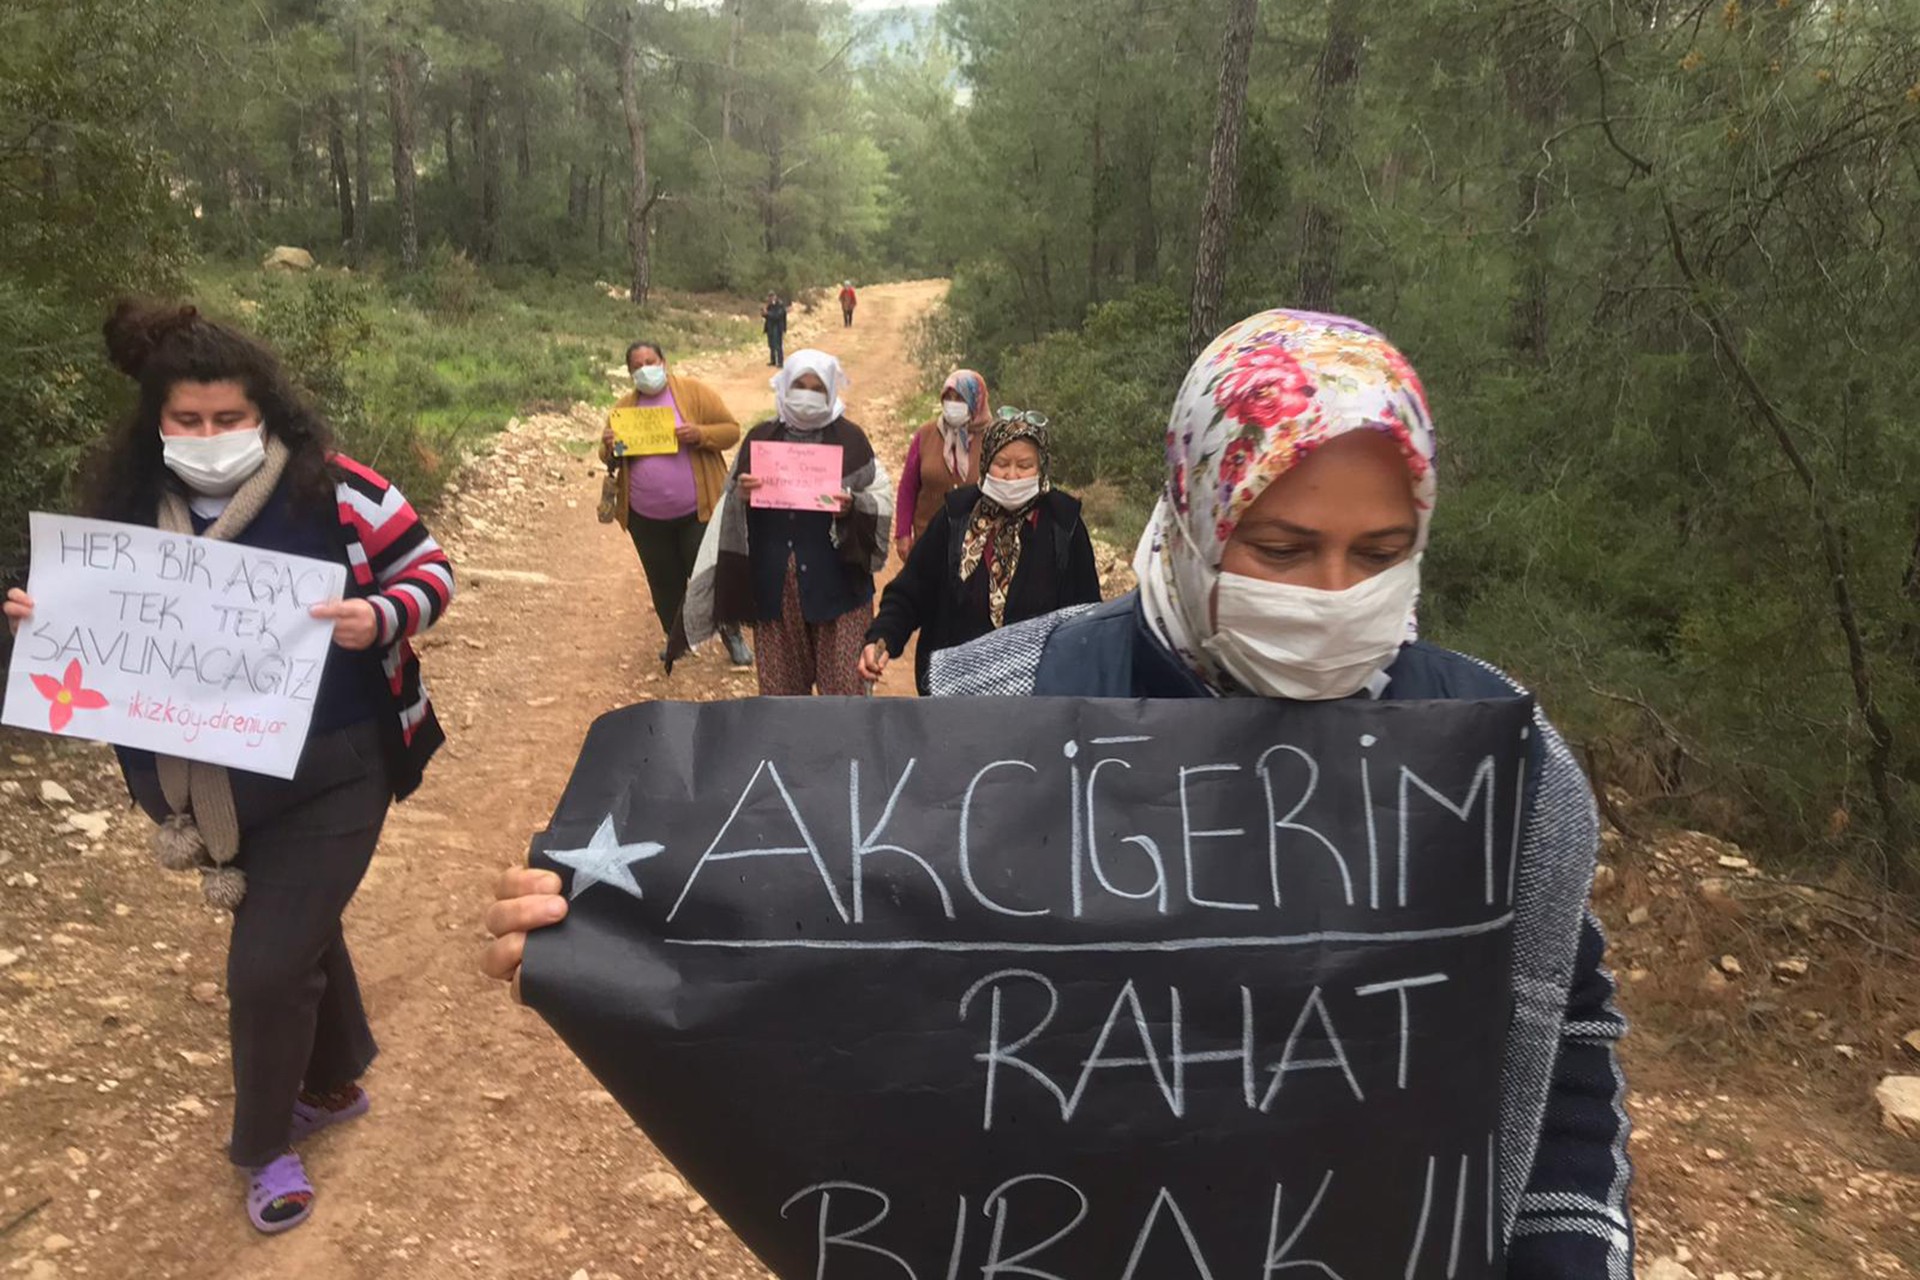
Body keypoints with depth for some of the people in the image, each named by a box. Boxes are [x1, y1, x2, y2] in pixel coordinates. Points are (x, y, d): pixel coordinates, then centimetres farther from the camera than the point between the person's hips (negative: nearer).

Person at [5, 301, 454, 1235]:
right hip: (219, 787, 4)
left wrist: (381, 617, -27)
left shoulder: (332, 489, -14)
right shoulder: (130, 509, -2)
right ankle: (333, 1082, 49)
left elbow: (428, 569, -7)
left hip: (334, 772, -4)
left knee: (266, 964, -3)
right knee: (297, 932, 24)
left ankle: (264, 1144, 24)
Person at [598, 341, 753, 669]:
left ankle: (731, 634, 22)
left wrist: (701, 434, -25)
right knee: (665, 582, 12)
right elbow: (610, 458, 14)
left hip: (697, 510, -4)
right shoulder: (624, 406, 7)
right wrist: (610, 450, -11)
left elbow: (731, 430, -6)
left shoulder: (694, 391, -4)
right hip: (646, 517, 4)